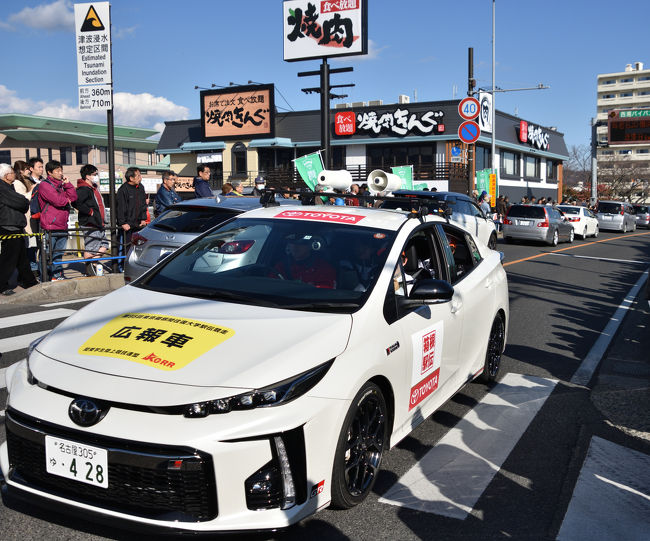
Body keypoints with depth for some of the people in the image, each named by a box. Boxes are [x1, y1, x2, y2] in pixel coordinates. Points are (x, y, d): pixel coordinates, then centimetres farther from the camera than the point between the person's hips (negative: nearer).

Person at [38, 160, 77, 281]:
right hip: (50, 227, -8)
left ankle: (58, 275, 18)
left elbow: (73, 197, 9)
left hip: (62, 226, 8)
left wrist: (67, 183, 2)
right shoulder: (45, 185, -6)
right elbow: (57, 200, -16)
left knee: (59, 254, 12)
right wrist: (67, 200, 3)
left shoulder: (62, 185, 20)